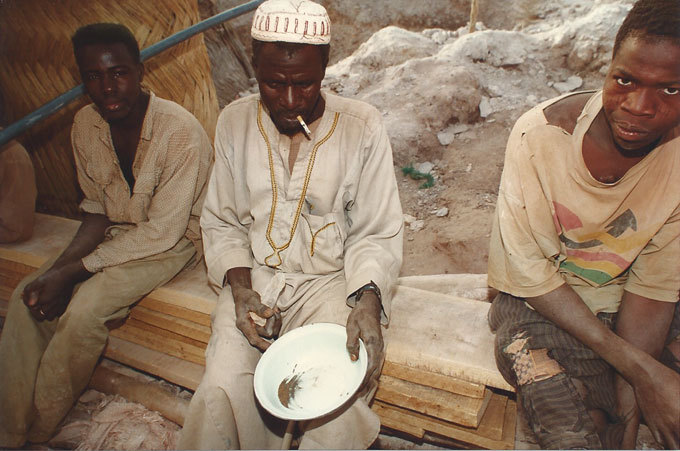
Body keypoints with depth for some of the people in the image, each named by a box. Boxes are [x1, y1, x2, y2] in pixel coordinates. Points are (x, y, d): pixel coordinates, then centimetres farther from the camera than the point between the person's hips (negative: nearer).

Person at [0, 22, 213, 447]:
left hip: (175, 240, -6)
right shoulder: (86, 125, -3)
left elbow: (162, 232, -24)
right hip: (116, 230, 7)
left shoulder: (181, 132, -25)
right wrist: (58, 268, -11)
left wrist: (73, 271, -23)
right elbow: (97, 209, 5)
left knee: (83, 309, -24)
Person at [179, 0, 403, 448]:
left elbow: (377, 234, -3)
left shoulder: (362, 126, -9)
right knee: (223, 387, -20)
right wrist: (240, 288, -10)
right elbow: (221, 222, 7)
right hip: (255, 277, 2)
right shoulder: (235, 122, 0)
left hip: (332, 281, -1)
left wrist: (368, 300, -21)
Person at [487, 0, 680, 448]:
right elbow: (528, 270, -19)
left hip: (629, 310, 4)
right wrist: (639, 369, -22)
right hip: (542, 303, -3)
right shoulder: (540, 135, -22)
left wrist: (626, 401, -17)